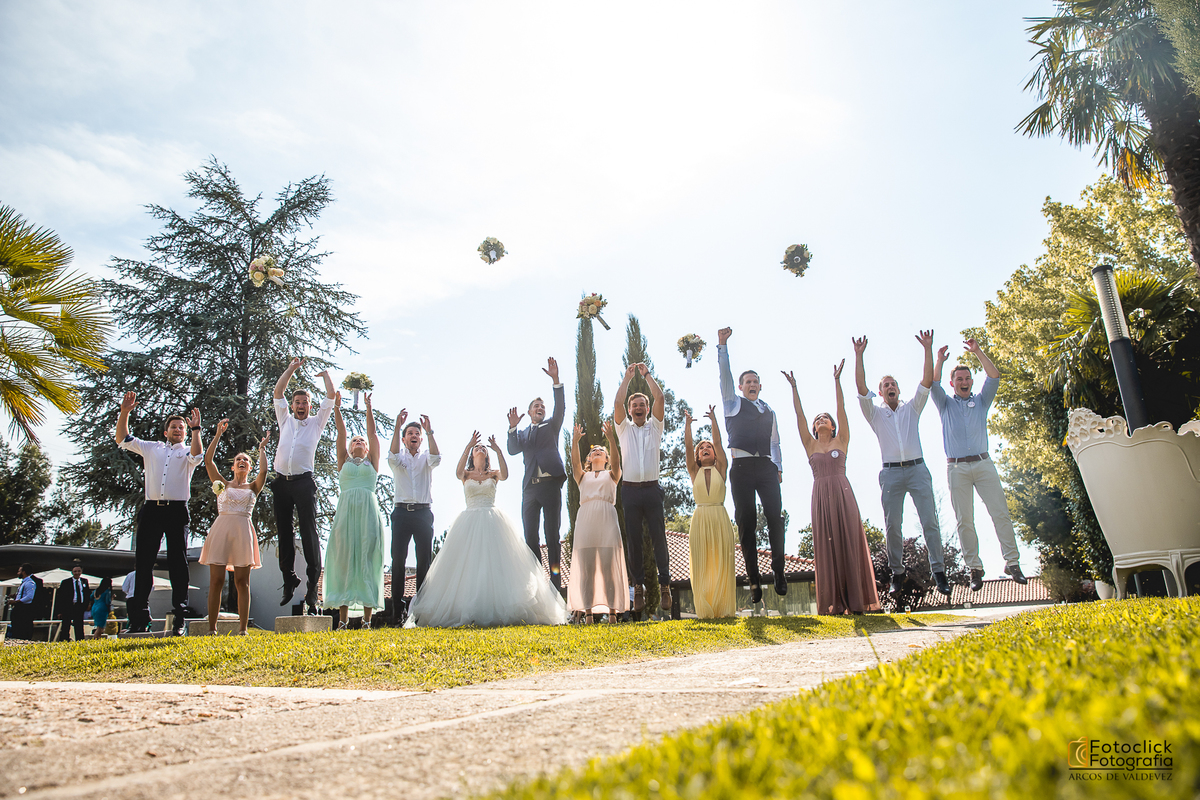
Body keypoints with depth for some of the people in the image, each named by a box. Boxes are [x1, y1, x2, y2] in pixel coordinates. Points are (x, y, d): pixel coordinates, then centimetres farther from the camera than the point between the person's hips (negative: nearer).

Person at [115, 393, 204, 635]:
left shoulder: (186, 452, 12)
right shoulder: (151, 448, 20)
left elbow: (197, 457, -11)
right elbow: (123, 440, 15)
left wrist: (196, 429, -16)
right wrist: (124, 413, 6)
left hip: (177, 511, -3)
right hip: (152, 509, 3)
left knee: (178, 563, -4)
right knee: (143, 562, 1)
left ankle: (179, 619, -4)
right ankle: (139, 619, 5)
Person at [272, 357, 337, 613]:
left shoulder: (316, 422, 12)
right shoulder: (285, 420, 19)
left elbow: (331, 396, 7)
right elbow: (277, 392, 16)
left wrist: (325, 373, 20)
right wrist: (292, 368, 19)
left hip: (304, 482, -3)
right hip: (281, 482, 4)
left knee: (308, 531, -9)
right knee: (284, 531, 7)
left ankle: (313, 580, -9)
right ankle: (289, 578, 17)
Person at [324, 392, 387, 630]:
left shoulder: (372, 462, 19)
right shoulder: (344, 462, 20)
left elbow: (373, 434, 12)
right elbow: (340, 434, 13)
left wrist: (368, 407, 8)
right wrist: (337, 408, 8)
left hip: (368, 512, -1)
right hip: (346, 510, 1)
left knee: (368, 559, -4)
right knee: (344, 559, -4)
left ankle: (367, 619, -4)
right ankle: (343, 618, -1)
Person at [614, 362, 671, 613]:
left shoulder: (655, 426, 13)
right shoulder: (624, 428, 12)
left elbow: (660, 398, 1)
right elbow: (617, 403, -2)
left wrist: (647, 374, 4)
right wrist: (628, 377, 2)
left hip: (652, 489, 0)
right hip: (630, 489, 0)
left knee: (659, 537, -3)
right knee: (634, 539, 2)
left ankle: (664, 585, 2)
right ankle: (639, 586, 8)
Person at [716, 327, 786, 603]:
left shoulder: (769, 411, 22)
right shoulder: (734, 404, 12)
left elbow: (775, 442, 23)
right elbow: (725, 374, 2)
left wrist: (779, 467, 11)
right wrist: (722, 345, -6)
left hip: (766, 467, 3)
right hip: (742, 467, -3)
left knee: (775, 517, -8)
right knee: (746, 521, -4)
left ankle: (779, 572, 3)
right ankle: (754, 580, 0)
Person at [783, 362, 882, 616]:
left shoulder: (841, 440, 12)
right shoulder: (810, 444, 13)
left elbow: (842, 410, 5)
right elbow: (800, 416, 9)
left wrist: (837, 381, 0)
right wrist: (793, 387, 6)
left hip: (842, 493, -1)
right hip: (821, 496, 1)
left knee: (849, 542, -3)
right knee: (826, 546, -1)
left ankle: (855, 600, 0)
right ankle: (834, 602, 0)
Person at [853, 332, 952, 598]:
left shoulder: (912, 408, 16)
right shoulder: (875, 413, 12)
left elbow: (927, 381, 5)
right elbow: (861, 388, -2)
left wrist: (928, 349, -2)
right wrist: (859, 355, -9)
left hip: (917, 469, 1)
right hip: (891, 473, 0)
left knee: (930, 521, -6)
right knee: (892, 526, -2)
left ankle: (938, 571, -1)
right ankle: (897, 574, 7)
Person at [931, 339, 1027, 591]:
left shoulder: (981, 401, 16)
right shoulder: (945, 404, 13)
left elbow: (994, 377, 3)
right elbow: (933, 384, -3)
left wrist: (978, 353, -5)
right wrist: (939, 361, -13)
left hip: (983, 464, 1)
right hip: (957, 467, -1)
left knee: (1001, 513, -5)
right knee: (964, 520, -2)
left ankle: (1012, 563, 1)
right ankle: (974, 568, 3)